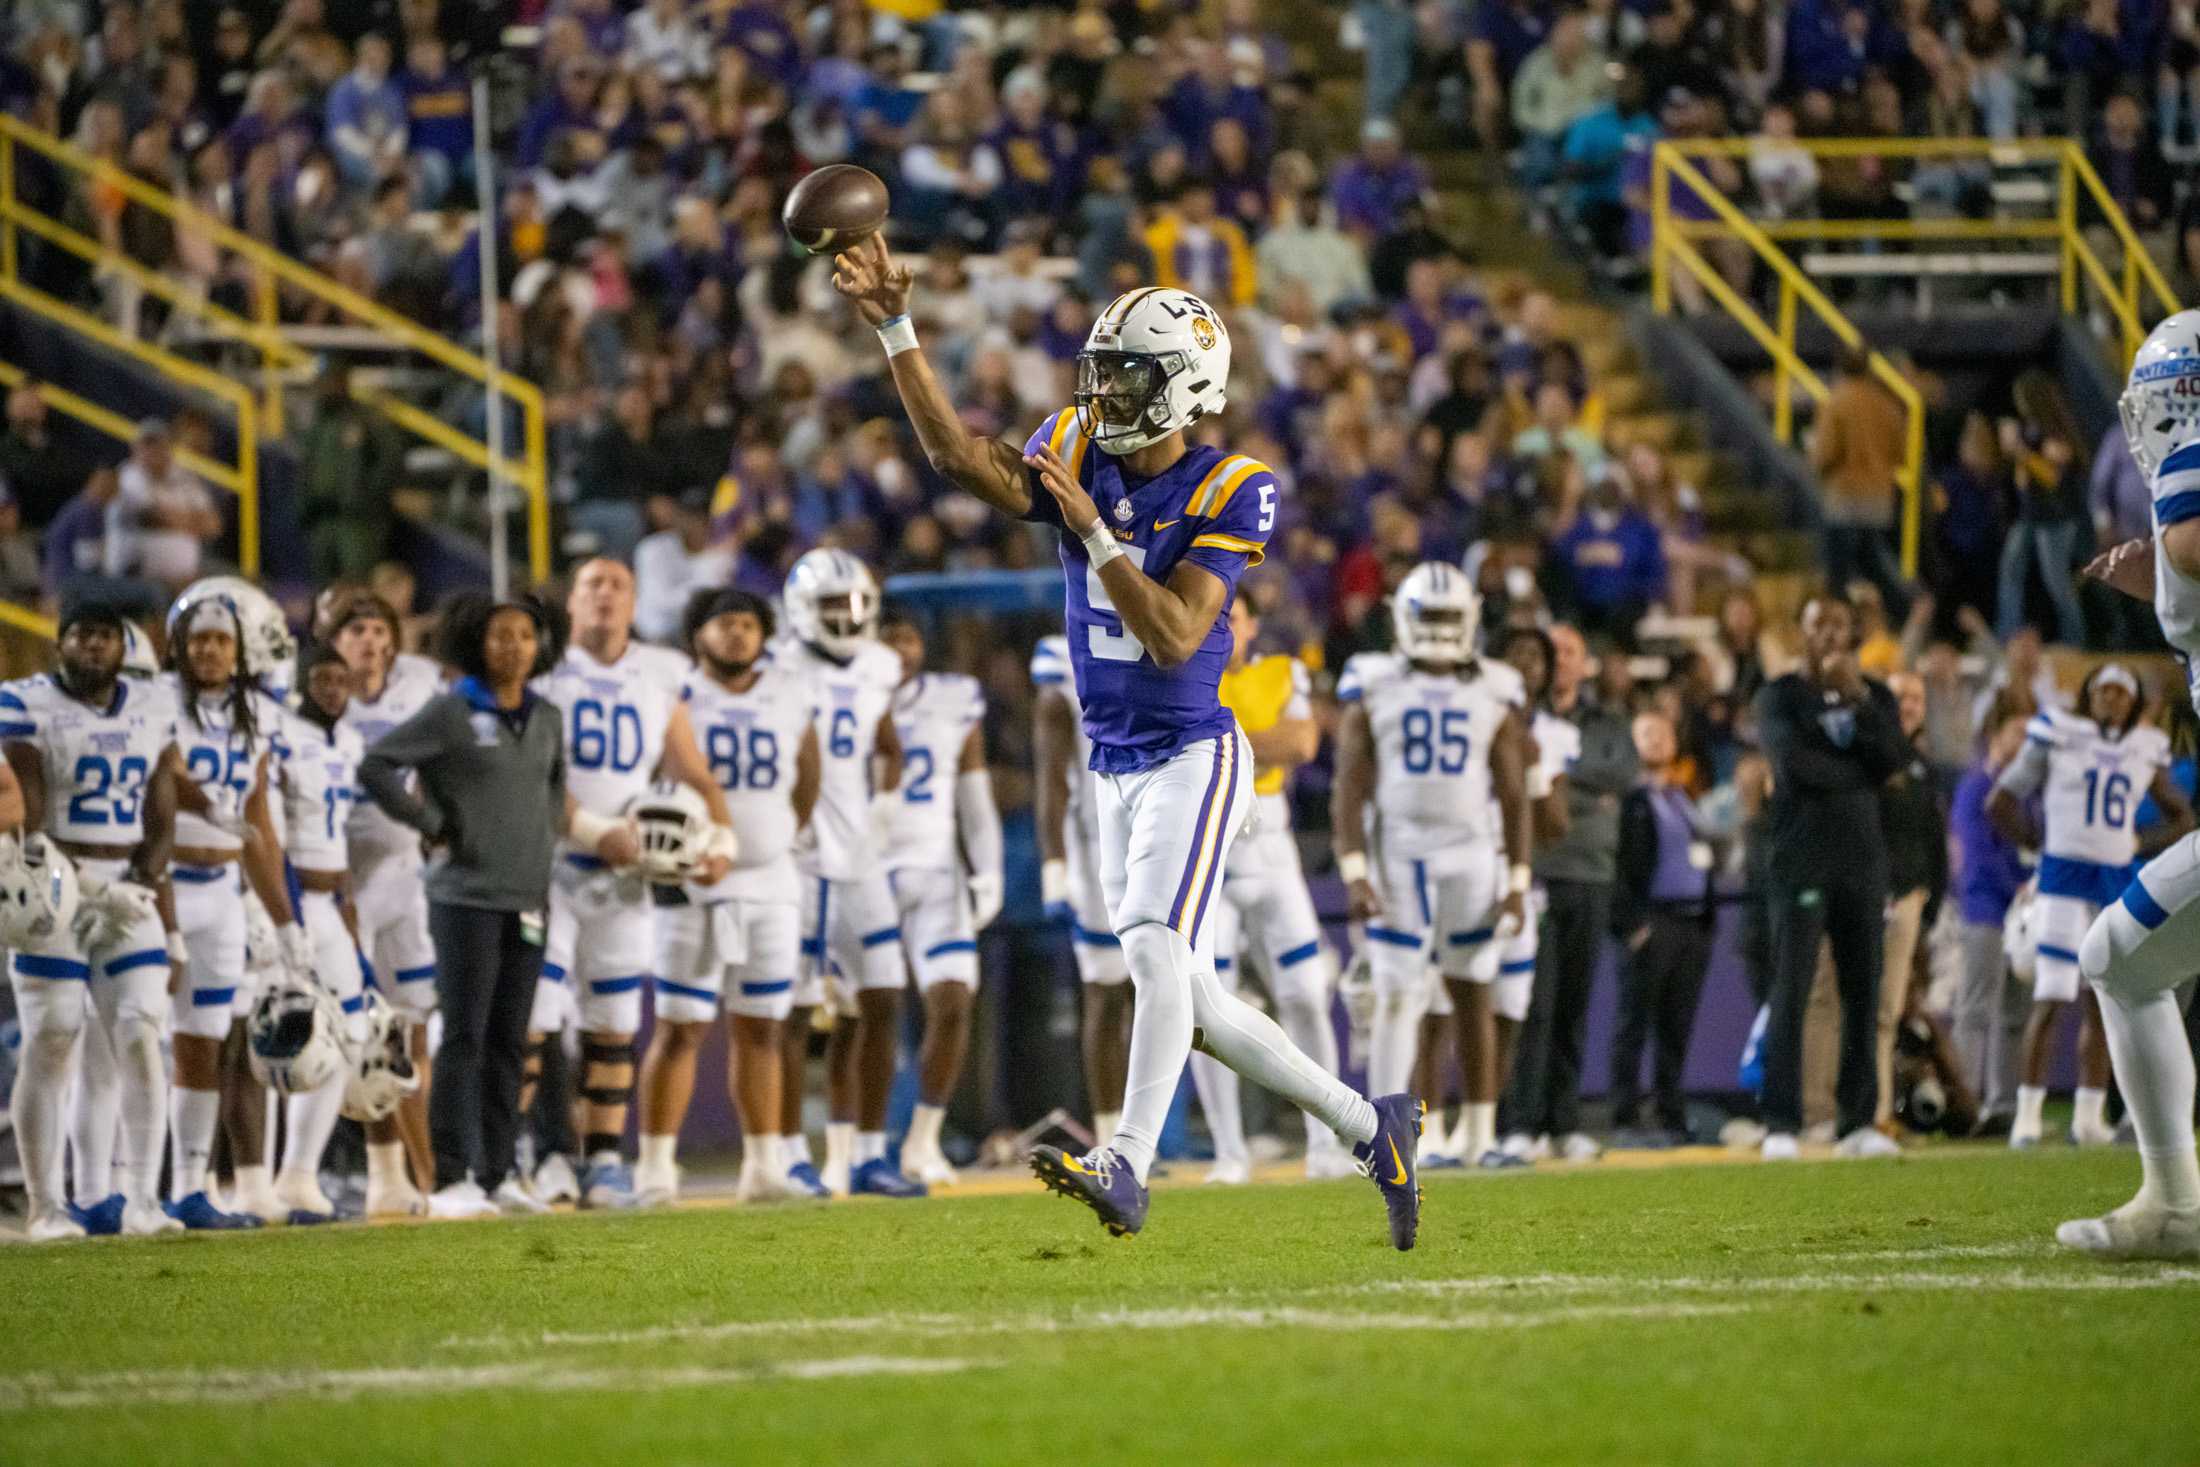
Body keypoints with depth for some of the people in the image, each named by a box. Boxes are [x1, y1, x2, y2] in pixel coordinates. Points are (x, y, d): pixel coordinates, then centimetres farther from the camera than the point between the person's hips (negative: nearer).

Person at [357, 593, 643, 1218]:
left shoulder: (547, 720, 12)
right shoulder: (450, 714, -5)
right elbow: (376, 767, -8)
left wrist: (600, 832, 6)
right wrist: (432, 825, -8)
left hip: (527, 900, 5)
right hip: (467, 897, -5)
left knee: (508, 1043, 8)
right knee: (465, 1038, -7)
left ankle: (497, 1173, 13)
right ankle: (452, 1178, -6)